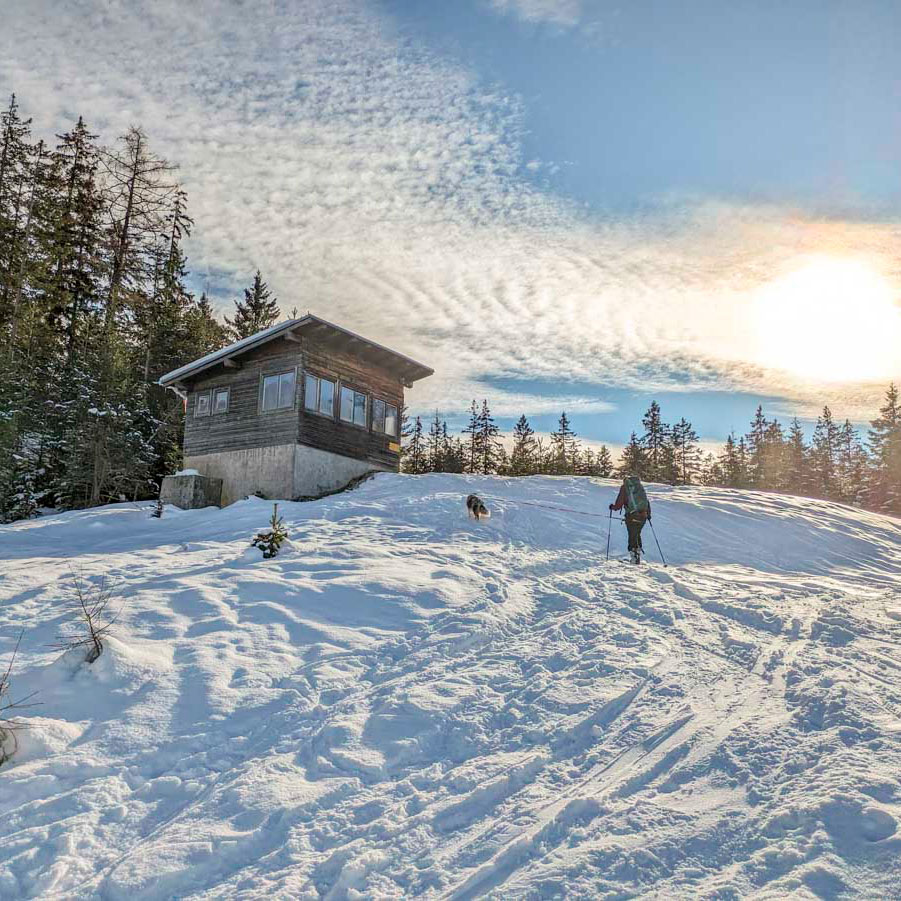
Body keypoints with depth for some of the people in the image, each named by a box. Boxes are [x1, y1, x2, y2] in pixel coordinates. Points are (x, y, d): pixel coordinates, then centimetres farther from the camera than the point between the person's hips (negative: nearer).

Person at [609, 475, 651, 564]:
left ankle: (635, 557, -3)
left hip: (632, 516, -4)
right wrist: (648, 514, 28)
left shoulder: (624, 487, 4)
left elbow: (618, 505, 0)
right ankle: (638, 552, 17)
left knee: (632, 536, 2)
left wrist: (612, 507, 20)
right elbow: (647, 501, 17)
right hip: (643, 515, 4)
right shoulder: (640, 486, 15)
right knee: (637, 534, 20)